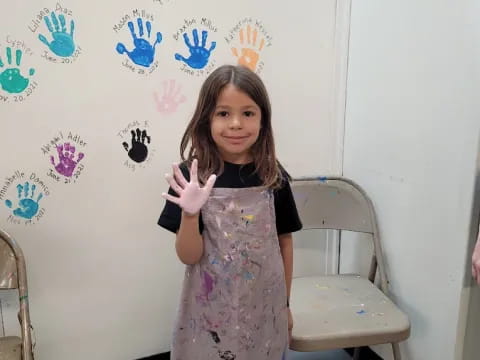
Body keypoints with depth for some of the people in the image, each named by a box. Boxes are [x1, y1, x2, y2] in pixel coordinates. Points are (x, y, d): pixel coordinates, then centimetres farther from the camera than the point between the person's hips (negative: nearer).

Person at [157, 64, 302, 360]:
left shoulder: (274, 177, -6)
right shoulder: (192, 176, -12)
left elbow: (284, 241, 4)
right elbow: (189, 256, -10)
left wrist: (285, 303, 10)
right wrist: (190, 213, -28)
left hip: (264, 308, 2)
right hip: (209, 309, -1)